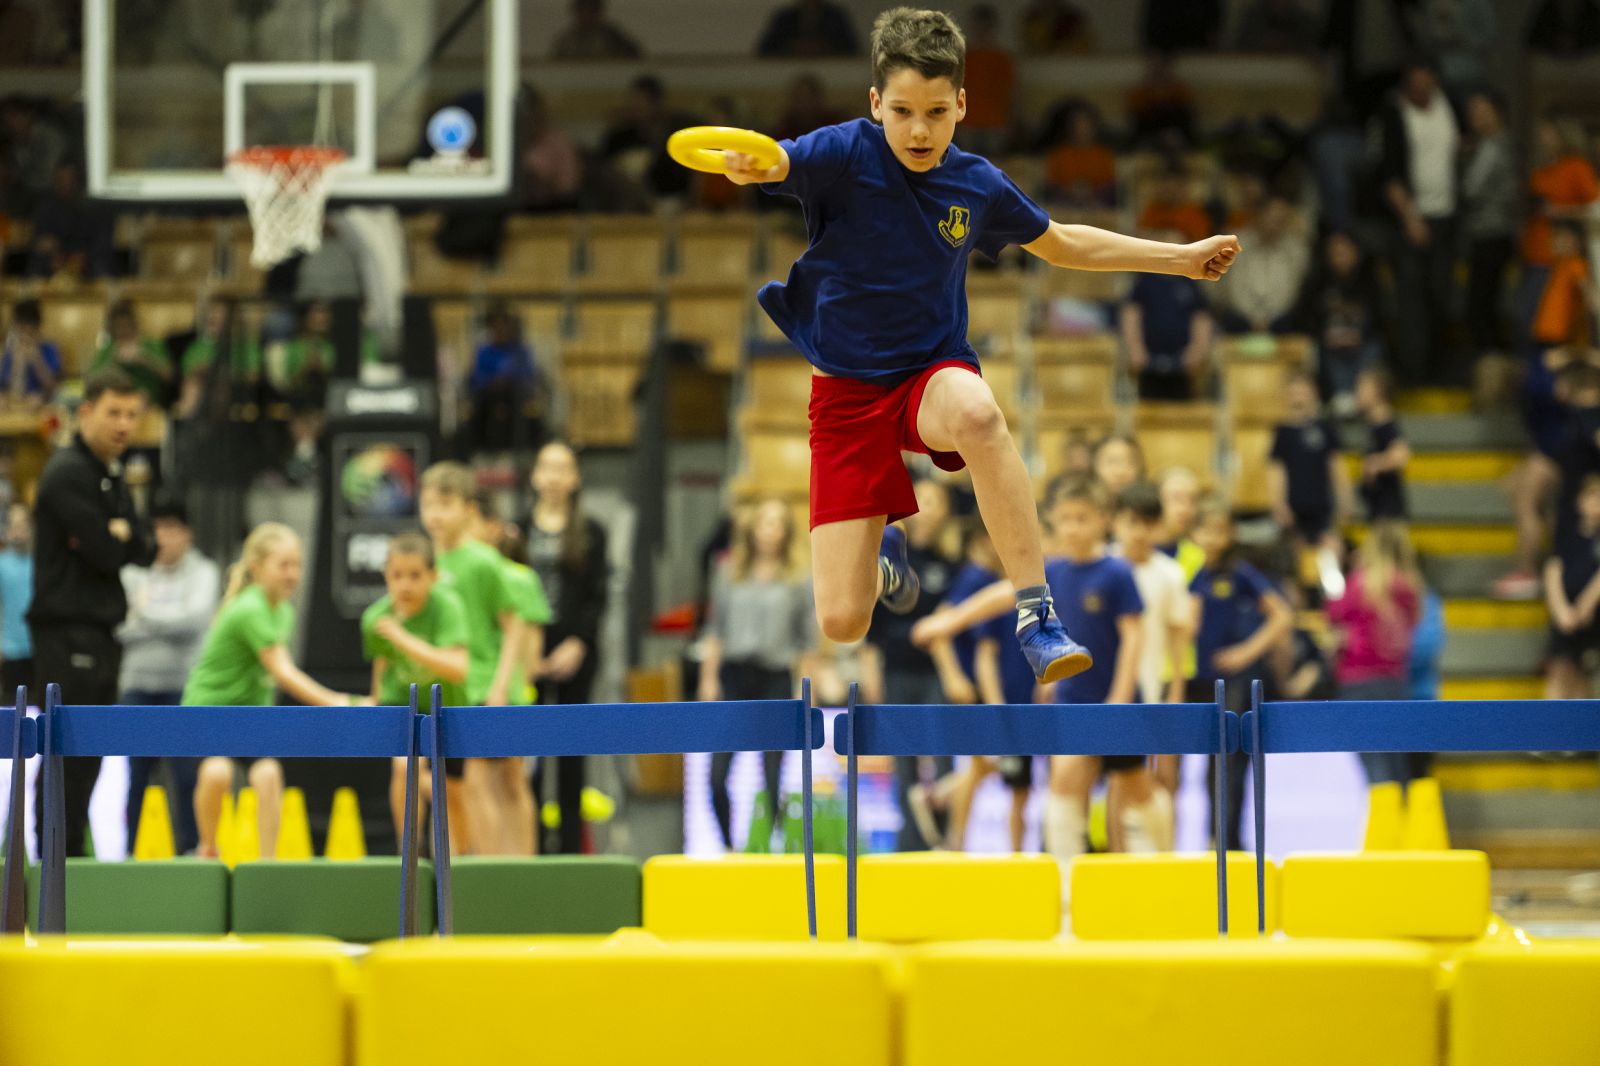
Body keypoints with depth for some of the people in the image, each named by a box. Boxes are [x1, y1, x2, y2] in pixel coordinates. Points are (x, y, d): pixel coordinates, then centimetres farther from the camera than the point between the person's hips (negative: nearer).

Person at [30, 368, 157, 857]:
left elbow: (146, 550, 12)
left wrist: (122, 534, -6)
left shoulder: (112, 476, 19)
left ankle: (68, 859, 14)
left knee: (86, 758, 10)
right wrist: (121, 538, 1)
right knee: (70, 756, -10)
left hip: (100, 632, 9)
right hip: (69, 630, -9)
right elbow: (107, 555, -19)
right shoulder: (68, 473, -12)